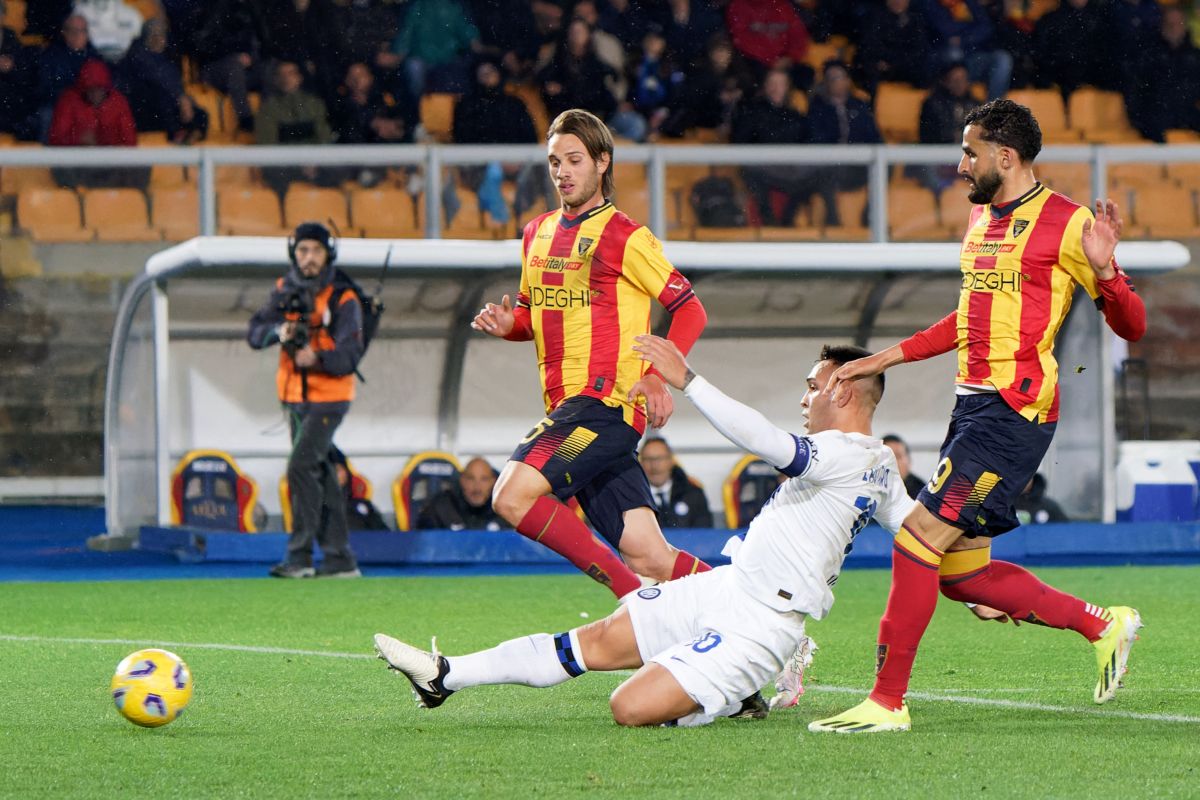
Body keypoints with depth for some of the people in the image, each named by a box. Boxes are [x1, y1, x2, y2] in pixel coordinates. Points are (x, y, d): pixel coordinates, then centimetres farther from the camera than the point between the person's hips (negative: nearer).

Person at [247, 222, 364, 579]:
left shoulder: (343, 298, -12)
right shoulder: (285, 289, 6)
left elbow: (349, 356, -20)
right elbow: (255, 332, -1)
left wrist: (318, 358, -38)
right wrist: (278, 331, -22)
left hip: (328, 397, -7)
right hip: (295, 398, 7)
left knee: (301, 466, -18)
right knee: (321, 475, 11)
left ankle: (299, 556, -17)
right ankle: (340, 559, 17)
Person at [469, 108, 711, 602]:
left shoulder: (625, 237, -4)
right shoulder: (537, 234, 18)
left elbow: (690, 309, -5)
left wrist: (659, 377, -19)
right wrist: (508, 324, 7)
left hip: (607, 401, -7)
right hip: (566, 407, 7)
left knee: (513, 496, -22)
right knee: (649, 557, -1)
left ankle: (634, 592, -13)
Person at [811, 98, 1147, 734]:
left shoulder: (1065, 224, -9)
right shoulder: (981, 218, 17)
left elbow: (1131, 327, -8)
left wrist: (1102, 270, -27)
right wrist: (886, 358, 27)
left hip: (1016, 411, -9)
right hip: (973, 404, 9)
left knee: (918, 539, -14)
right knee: (962, 574, 9)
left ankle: (887, 701, -8)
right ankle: (1102, 625, 23)